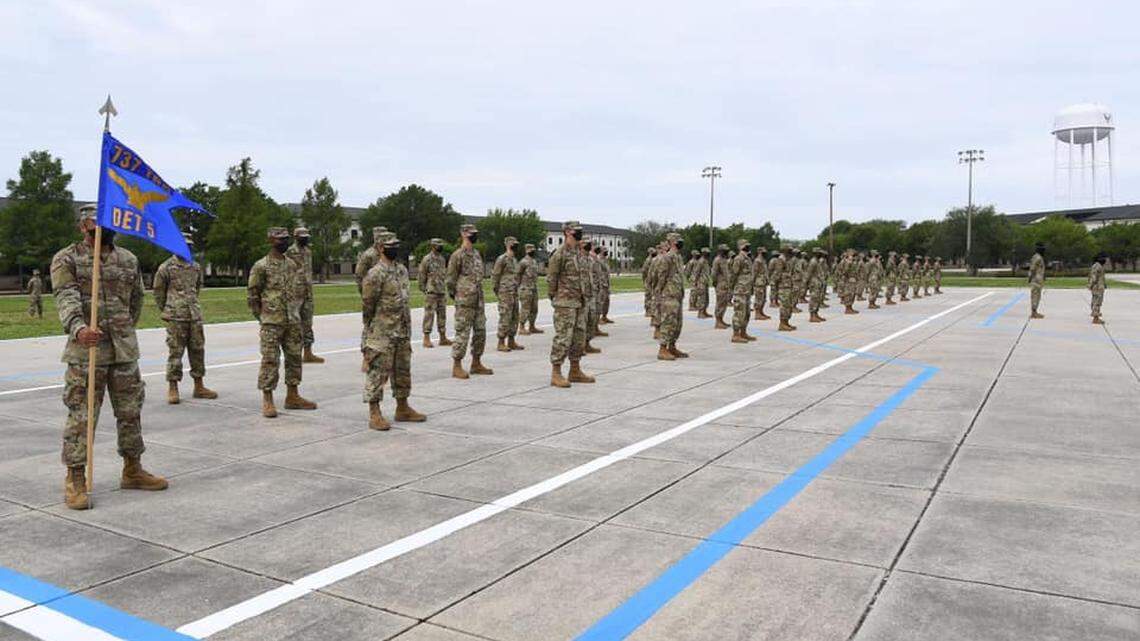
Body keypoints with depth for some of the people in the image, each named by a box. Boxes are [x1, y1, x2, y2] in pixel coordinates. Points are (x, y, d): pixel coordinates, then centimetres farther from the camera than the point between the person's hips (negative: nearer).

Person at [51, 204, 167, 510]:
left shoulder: (129, 260, 12)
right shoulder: (66, 259, -3)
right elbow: (67, 299, -18)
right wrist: (78, 328, -35)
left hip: (125, 350, 5)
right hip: (85, 351, -5)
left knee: (131, 412, 12)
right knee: (81, 416, -3)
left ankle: (132, 470, 25)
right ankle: (75, 479, 8)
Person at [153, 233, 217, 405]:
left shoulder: (196, 267, 11)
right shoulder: (166, 267, -3)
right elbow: (158, 291, 4)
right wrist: (164, 311, 7)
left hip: (195, 315, 5)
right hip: (176, 317, -5)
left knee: (198, 350, 8)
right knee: (175, 352, -3)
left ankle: (198, 386, 16)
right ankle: (172, 388, 5)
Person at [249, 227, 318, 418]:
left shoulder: (291, 265, 12)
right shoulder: (261, 266, -7)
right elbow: (252, 295, -4)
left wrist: (296, 312, 14)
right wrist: (262, 317, -3)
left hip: (293, 321, 6)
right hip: (272, 323, -6)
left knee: (294, 358, 10)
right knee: (270, 360, -4)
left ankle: (292, 396, 20)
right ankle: (267, 400, 3)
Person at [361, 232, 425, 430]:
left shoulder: (402, 269, 11)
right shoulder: (375, 274, -14)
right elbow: (367, 305, -12)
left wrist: (407, 328, 17)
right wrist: (370, 332, -7)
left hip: (403, 331, 8)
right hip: (382, 334, -8)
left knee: (403, 370, 15)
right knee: (378, 371, -4)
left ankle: (403, 408, 26)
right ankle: (374, 414, 1)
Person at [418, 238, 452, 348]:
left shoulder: (442, 259, 13)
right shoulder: (427, 259, -9)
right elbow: (421, 276, -7)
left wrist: (445, 289, 16)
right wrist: (424, 290, -8)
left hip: (442, 292, 7)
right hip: (431, 292, -7)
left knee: (442, 315, 9)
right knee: (429, 315, -5)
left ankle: (443, 338, 15)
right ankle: (426, 339, -1)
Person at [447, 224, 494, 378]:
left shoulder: (477, 253, 14)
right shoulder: (457, 255, -10)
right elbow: (451, 280, -8)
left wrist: (480, 297, 16)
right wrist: (456, 296, -2)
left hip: (478, 301, 8)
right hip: (464, 303, -8)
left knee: (480, 332, 10)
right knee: (462, 333, -4)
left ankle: (476, 364, 21)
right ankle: (456, 366, 4)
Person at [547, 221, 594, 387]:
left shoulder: (579, 253, 14)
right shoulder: (560, 253, -13)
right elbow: (551, 278, -11)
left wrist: (583, 297, 16)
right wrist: (554, 297, -6)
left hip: (580, 303, 9)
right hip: (565, 303, -9)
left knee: (579, 338, 12)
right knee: (563, 338, -7)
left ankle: (575, 371, 22)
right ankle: (556, 374, -2)